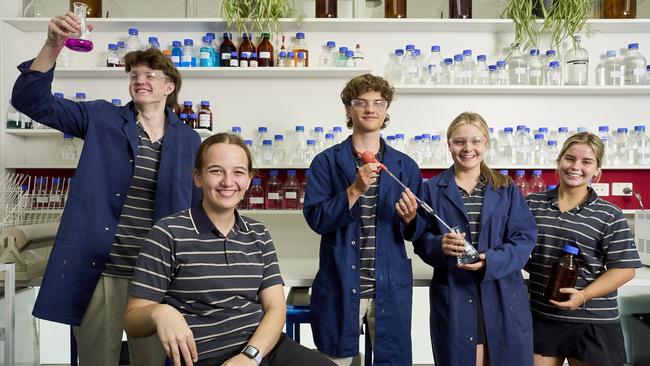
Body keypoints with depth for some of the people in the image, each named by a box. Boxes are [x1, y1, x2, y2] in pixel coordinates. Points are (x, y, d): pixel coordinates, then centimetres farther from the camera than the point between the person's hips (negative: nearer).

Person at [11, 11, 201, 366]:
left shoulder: (188, 140, 6)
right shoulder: (101, 118, 4)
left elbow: (196, 209, 10)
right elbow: (32, 100, -3)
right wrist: (53, 45, -18)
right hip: (98, 269, 0)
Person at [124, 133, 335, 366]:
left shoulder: (259, 235, 10)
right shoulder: (169, 233, -4)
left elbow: (275, 307, 4)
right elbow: (132, 322, -3)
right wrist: (158, 312, -25)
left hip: (263, 344, 5)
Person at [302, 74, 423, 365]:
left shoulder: (405, 166, 8)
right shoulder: (326, 161, 0)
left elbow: (416, 232, 11)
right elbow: (316, 219, -9)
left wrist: (410, 216, -12)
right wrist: (355, 190, -20)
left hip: (391, 286, 2)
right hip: (340, 286, -2)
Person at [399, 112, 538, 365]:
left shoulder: (506, 189, 8)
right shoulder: (432, 189, 5)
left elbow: (525, 237, -1)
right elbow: (420, 240, 1)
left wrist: (491, 261, -18)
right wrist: (441, 246, -21)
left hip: (503, 297, 1)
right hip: (452, 298, -1)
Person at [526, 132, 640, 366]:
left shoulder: (609, 216, -4)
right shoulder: (532, 204, 4)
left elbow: (624, 268, -7)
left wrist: (583, 295, -18)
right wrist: (533, 268, -6)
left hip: (594, 323, -2)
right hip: (541, 317, 2)